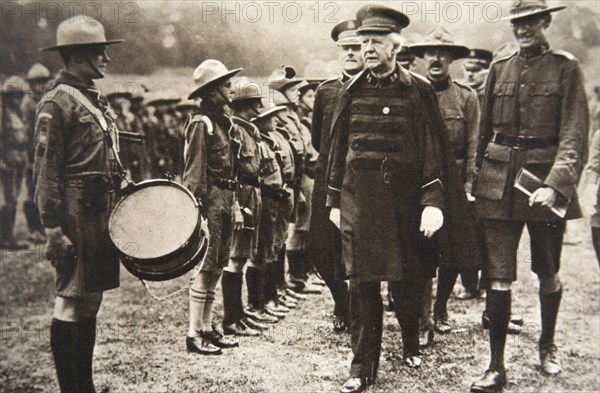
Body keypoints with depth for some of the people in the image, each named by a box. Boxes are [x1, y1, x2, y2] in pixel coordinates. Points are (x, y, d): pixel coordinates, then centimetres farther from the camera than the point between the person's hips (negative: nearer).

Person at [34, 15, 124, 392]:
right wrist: (54, 229, -19)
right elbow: (46, 172, -15)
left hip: (102, 211, 9)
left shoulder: (96, 99, 16)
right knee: (73, 299, -2)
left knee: (92, 298, 14)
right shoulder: (57, 102, -11)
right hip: (77, 213, -9)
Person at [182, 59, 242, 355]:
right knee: (205, 268, -6)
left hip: (225, 201, 9)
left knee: (216, 268, 12)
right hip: (210, 201, -9)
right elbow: (193, 171, -15)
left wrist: (235, 205, 20)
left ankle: (207, 328, 21)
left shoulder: (223, 122, 18)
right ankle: (194, 334, 1)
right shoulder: (200, 123, -10)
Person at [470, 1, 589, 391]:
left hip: (547, 180, -2)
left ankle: (548, 343, 37)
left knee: (548, 272, 13)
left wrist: (554, 184, -22)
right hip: (499, 182, 2)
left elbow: (575, 135, -9)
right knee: (498, 275, -2)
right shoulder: (499, 69, 9)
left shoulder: (566, 68, -1)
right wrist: (477, 180, 13)